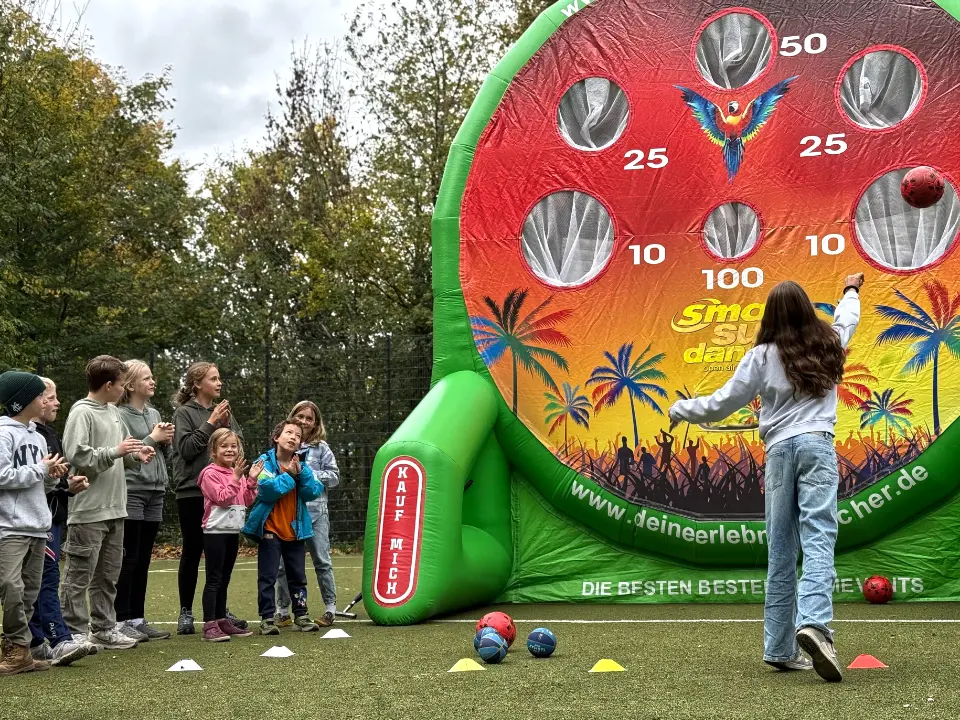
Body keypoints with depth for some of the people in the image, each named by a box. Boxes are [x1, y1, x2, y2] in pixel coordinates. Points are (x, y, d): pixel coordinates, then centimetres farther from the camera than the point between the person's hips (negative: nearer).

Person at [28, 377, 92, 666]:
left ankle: (36, 643, 16)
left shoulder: (49, 434, 19)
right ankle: (59, 642, -16)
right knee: (48, 578, -13)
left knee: (38, 581, 12)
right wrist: (65, 485, -19)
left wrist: (71, 484, 7)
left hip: (53, 515, 9)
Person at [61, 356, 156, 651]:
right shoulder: (82, 413, -11)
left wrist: (135, 454, 3)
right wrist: (115, 451, -20)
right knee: (80, 576, -1)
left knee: (108, 574, 15)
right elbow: (76, 456, -19)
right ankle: (75, 632, 6)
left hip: (114, 508, 9)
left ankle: (104, 628, 23)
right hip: (88, 509, -9)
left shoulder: (113, 412, 13)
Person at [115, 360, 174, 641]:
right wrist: (153, 438, -11)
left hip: (155, 492, 7)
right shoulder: (120, 415, -8)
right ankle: (121, 621, 0)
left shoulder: (154, 414, 15)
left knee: (143, 560, 10)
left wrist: (167, 441, 0)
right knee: (128, 559, -5)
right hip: (130, 492, -7)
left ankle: (137, 619, 16)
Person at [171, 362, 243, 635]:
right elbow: (186, 448, -13)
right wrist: (210, 424, -14)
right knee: (192, 552, 1)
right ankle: (186, 613, 10)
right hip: (192, 492, -5)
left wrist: (227, 425, -6)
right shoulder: (184, 413, -3)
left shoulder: (222, 411, 12)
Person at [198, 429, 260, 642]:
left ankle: (221, 620, 18)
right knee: (214, 579, -8)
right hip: (215, 531, -7)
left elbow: (248, 501, 9)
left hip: (233, 531, 8)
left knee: (224, 579, 13)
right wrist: (235, 478, -23)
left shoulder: (238, 473, 14)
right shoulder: (210, 473, -9)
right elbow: (222, 498, -19)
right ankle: (209, 625, -8)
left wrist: (252, 480, -3)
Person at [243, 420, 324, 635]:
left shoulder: (301, 466, 8)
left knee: (298, 576, 11)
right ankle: (267, 618, 3)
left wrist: (300, 473, -16)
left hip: (295, 530, 4)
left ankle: (301, 615, 20)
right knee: (268, 576, -2)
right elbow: (268, 489, -21)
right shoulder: (265, 462, -5)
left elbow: (313, 492, -5)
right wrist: (289, 476, -14)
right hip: (270, 529, -4)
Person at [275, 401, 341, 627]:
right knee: (283, 564, 5)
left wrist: (310, 474, -9)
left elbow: (334, 476, 2)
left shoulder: (321, 447, 4)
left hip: (315, 510, -1)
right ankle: (283, 612, 16)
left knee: (322, 560, 2)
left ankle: (330, 609, 12)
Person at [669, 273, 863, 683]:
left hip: (779, 449, 0)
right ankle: (813, 623, -34)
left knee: (781, 550, 6)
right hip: (817, 445, 0)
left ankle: (779, 648, 7)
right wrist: (851, 291, 58)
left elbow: (723, 404, 6)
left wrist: (681, 410, 23)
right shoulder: (829, 344, 12)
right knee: (818, 539, -11)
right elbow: (847, 320, 36)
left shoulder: (762, 355, 4)